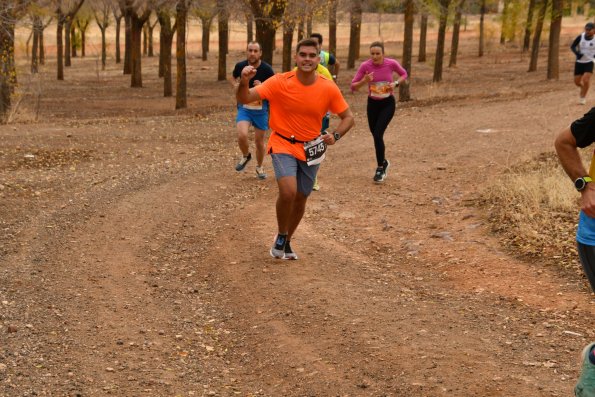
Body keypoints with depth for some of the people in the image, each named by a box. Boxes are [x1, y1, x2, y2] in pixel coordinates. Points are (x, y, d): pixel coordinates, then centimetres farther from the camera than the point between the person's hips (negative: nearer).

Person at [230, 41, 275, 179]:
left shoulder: (266, 69, -14)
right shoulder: (240, 66, -6)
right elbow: (233, 77, 17)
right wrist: (235, 85, -5)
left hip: (261, 109, -1)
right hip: (244, 107, 1)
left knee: (259, 141, 8)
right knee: (242, 135, -20)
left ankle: (259, 167, 34)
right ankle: (246, 156, 13)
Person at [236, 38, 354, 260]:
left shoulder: (329, 89, -9)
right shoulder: (280, 82, -16)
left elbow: (348, 117, 4)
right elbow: (244, 99, -20)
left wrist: (335, 136, -15)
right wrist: (244, 82, -41)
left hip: (311, 150, 3)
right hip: (283, 145, -3)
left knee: (301, 199, 12)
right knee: (288, 192, -24)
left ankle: (287, 242, 36)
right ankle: (281, 236, 3)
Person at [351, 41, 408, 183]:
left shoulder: (391, 64, -15)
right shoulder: (365, 66, -15)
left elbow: (404, 74, 5)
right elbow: (353, 86, -10)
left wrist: (395, 83, -14)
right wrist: (364, 81, -29)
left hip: (388, 103, -3)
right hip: (373, 103, 3)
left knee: (378, 134, -16)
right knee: (375, 134, 16)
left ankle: (380, 168, -1)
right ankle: (383, 162, 42)